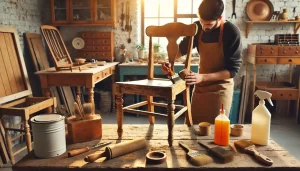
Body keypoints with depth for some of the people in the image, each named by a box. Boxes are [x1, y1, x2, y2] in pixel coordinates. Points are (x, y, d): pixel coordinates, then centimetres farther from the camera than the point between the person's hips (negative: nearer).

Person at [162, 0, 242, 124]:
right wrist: (170, 61, -9)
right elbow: (183, 48, 12)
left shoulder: (231, 32, -17)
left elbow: (232, 70, -17)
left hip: (220, 89, -4)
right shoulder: (198, 27, -4)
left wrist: (202, 77, -27)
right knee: (192, 125, 12)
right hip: (200, 87, 5)